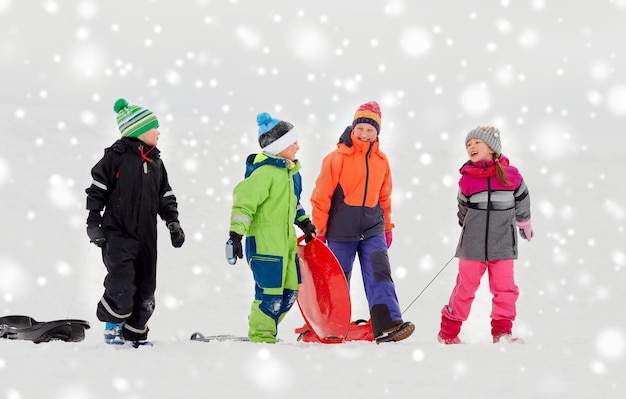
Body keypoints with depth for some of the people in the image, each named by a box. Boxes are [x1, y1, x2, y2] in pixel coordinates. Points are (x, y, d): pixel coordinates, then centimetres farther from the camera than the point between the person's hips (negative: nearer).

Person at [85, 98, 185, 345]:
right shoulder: (116, 157, -5)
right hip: (118, 233, -6)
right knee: (122, 283, -19)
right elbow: (96, 191, -4)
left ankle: (134, 334, 18)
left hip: (146, 236, 6)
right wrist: (93, 224, -9)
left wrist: (173, 223, 9)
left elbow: (166, 197, 21)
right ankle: (112, 325, 1)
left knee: (145, 288, 6)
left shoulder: (156, 162, 15)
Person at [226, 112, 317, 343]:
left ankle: (262, 331, 23)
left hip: (286, 241, 10)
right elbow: (243, 201, -19)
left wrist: (305, 223, 28)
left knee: (290, 291, 11)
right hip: (263, 242, -10)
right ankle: (261, 338, 3)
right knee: (270, 292, -9)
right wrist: (235, 235, -24)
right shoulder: (265, 172, -16)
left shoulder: (290, 172, 13)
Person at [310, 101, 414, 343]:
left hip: (372, 229, 3)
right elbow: (321, 196, -6)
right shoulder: (338, 158, -7)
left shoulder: (381, 161, 7)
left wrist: (387, 227, 20)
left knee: (380, 275, -12)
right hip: (341, 231, -3)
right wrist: (318, 230, -7)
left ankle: (387, 326, -22)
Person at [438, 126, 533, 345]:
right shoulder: (467, 179, -3)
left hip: (502, 243, 1)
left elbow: (522, 203, 12)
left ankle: (502, 331, 7)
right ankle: (448, 333, 12)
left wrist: (525, 225, 23)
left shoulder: (511, 175, -4)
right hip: (472, 245, -1)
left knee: (505, 289, -1)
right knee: (465, 287, 4)